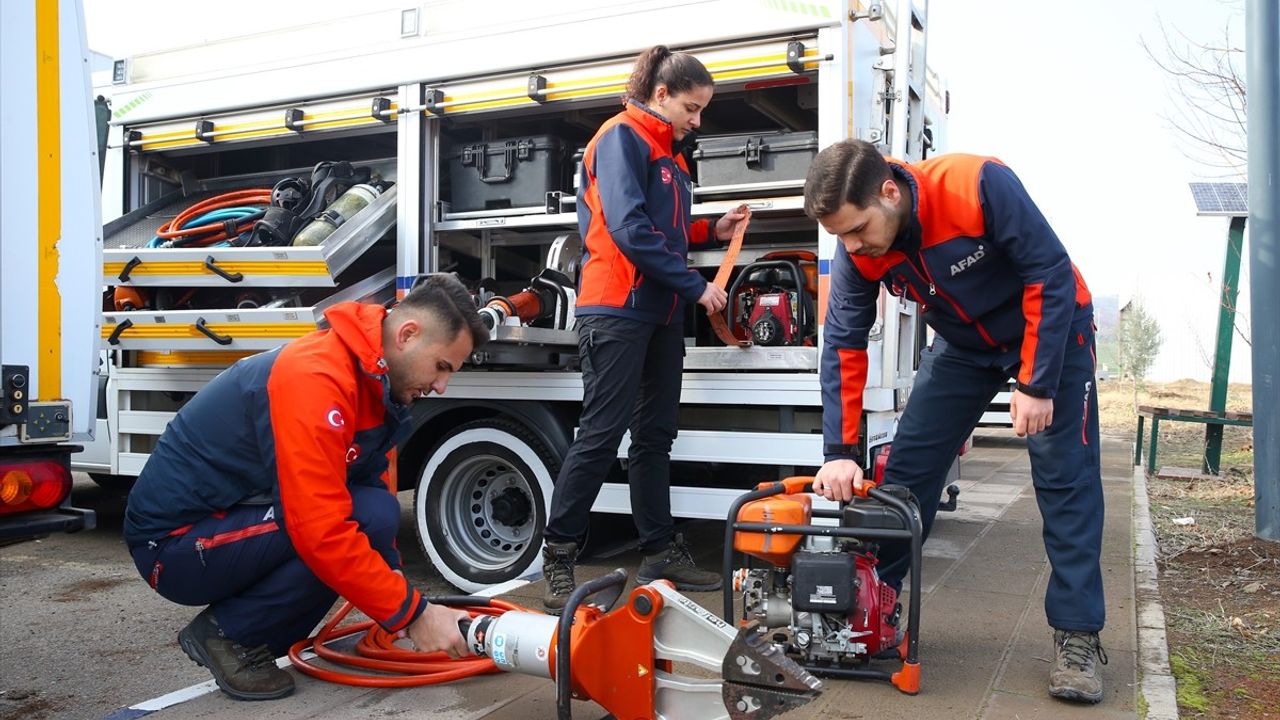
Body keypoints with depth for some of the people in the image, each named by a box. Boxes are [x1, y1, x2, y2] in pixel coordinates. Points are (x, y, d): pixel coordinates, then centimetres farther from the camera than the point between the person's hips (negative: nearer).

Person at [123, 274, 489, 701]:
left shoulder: (373, 380, 1)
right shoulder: (315, 378, -28)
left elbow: (377, 486, 6)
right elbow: (324, 533, -32)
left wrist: (398, 599, -4)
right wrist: (412, 613, -26)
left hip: (237, 514, 9)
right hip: (174, 542, -9)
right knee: (367, 517, -24)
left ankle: (256, 643, 1)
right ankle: (225, 633, -6)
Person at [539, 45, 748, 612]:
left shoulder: (669, 152, 20)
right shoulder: (622, 138, -7)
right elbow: (629, 230, -18)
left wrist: (713, 231, 8)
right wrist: (695, 286, -15)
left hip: (660, 313, 9)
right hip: (618, 308, -9)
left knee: (656, 435, 10)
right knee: (602, 433, -9)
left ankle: (660, 551, 18)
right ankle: (557, 558, 1)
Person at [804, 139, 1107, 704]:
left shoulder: (979, 186, -34)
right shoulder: (856, 252, -19)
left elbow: (1051, 275, -27)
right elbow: (844, 346, -17)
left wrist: (1036, 385, -25)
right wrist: (840, 454, -23)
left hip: (1050, 327, -4)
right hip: (963, 344, 4)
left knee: (1066, 478, -9)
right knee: (906, 466, -1)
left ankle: (1077, 636, 1)